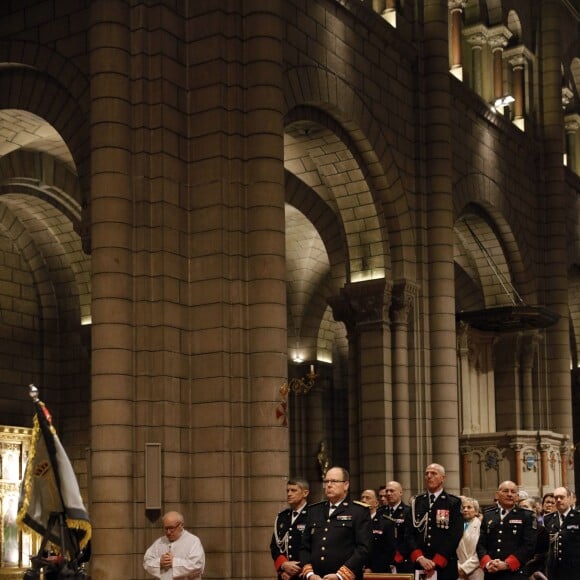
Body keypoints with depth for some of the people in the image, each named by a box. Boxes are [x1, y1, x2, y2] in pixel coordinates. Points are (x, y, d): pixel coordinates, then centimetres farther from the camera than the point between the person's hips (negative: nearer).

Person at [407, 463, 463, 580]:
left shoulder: (454, 503, 1)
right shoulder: (417, 502, 11)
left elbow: (454, 535, -7)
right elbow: (410, 533, 5)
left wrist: (436, 562, -14)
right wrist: (420, 558, -11)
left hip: (445, 566, -2)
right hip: (419, 565, 3)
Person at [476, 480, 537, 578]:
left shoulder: (527, 516, 2)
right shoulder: (487, 515, 12)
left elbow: (529, 545, -8)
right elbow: (480, 543, 7)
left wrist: (507, 564, -16)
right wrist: (487, 563, -12)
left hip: (516, 573, -3)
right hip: (491, 573, 3)